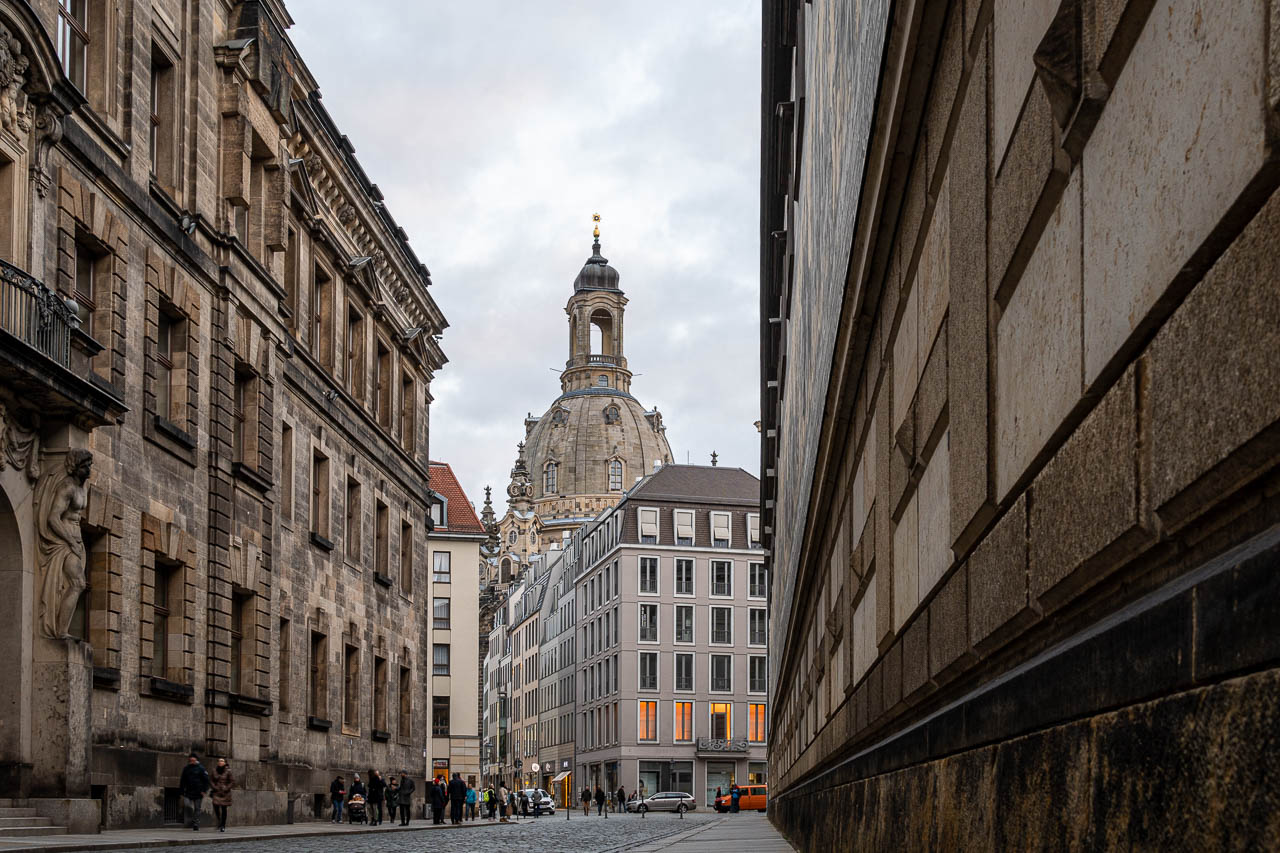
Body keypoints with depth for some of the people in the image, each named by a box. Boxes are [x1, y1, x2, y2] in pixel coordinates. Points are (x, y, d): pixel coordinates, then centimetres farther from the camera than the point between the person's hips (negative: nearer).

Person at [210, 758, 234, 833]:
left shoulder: (228, 771, -4)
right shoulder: (215, 770, 5)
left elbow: (233, 781, -1)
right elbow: (211, 780, 12)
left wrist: (227, 788, -9)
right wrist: (214, 787, -4)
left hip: (225, 792, -2)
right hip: (217, 792, 2)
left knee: (224, 808, -1)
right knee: (216, 807, -11)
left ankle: (223, 826, 6)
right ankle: (219, 821, 18)